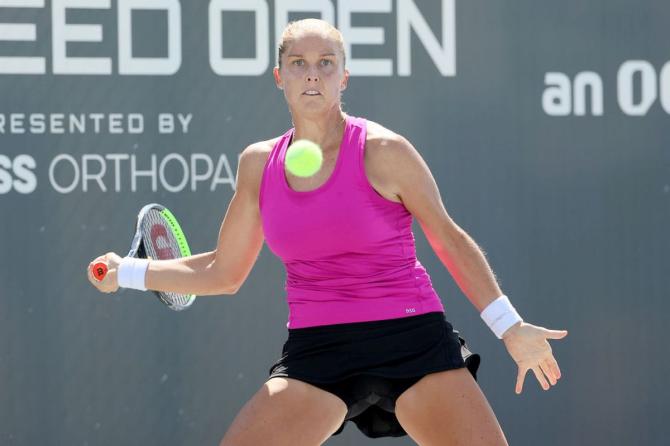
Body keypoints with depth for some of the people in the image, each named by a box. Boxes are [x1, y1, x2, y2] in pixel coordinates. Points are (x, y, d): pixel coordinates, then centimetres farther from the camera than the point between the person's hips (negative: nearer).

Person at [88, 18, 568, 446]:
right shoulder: (258, 164, 5)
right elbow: (223, 272, 18)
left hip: (412, 339, -3)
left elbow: (450, 239, 4)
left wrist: (510, 327, 2)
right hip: (317, 349, 3)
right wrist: (127, 272, 16)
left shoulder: (383, 151, -6)